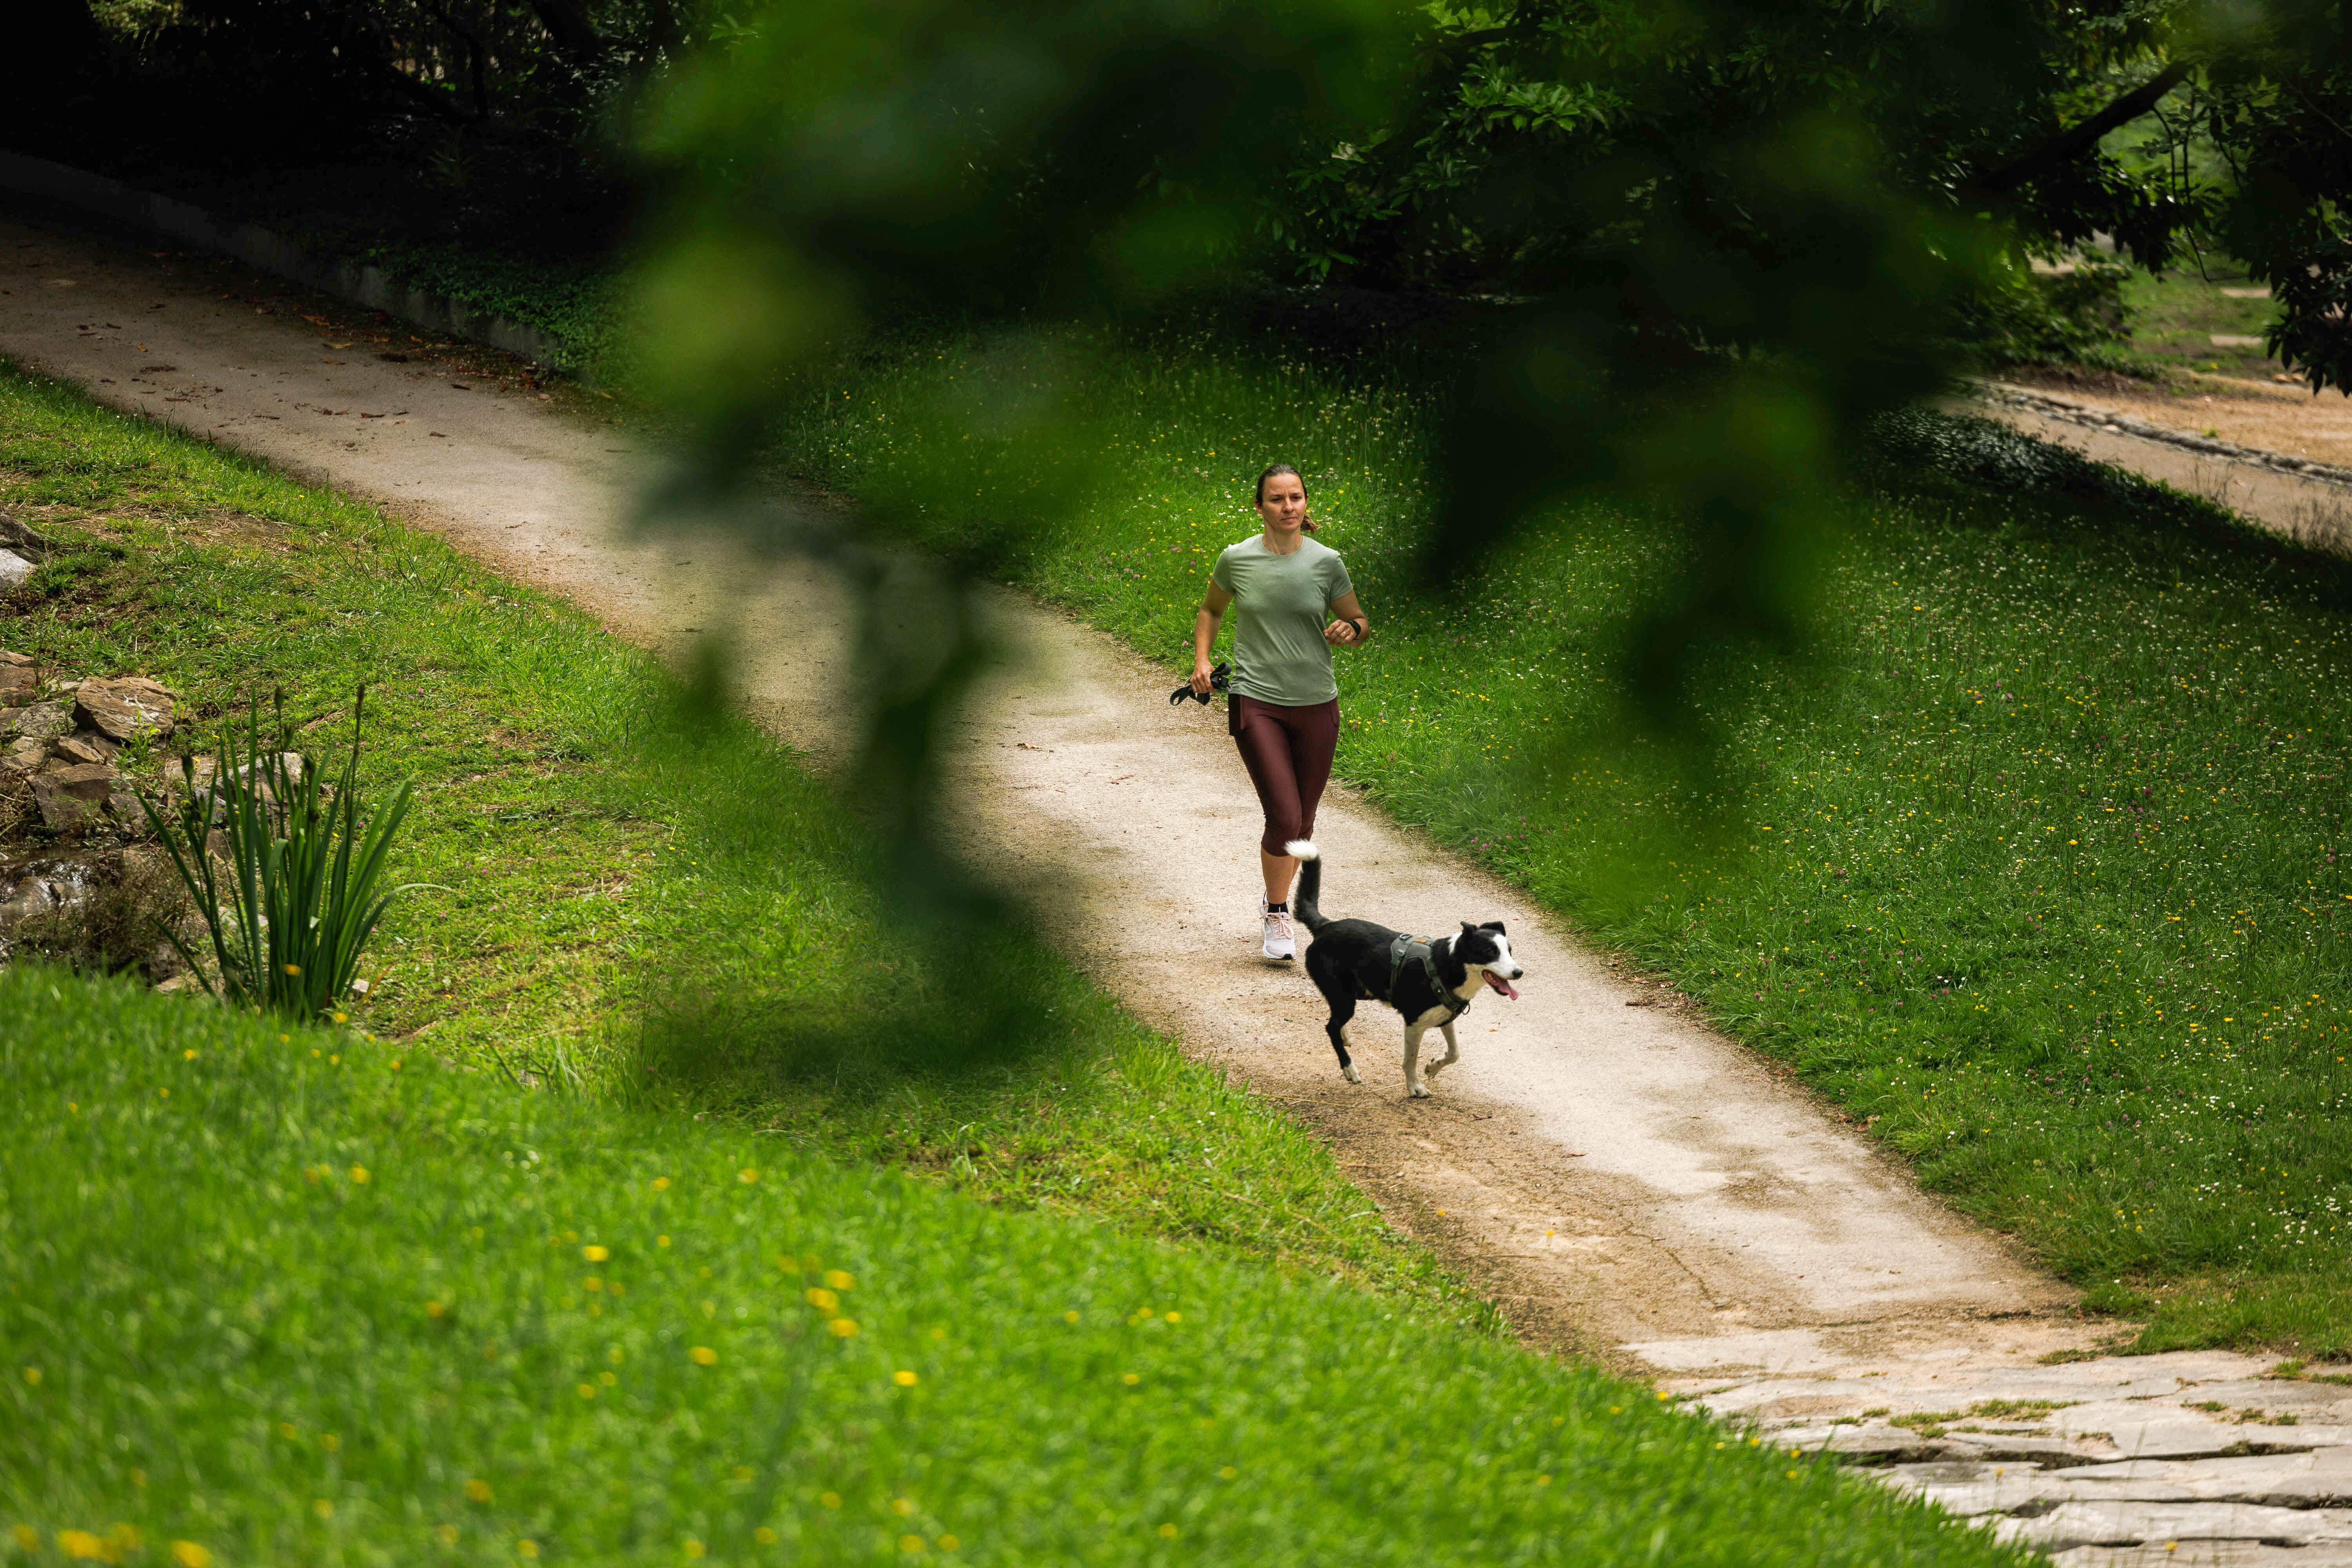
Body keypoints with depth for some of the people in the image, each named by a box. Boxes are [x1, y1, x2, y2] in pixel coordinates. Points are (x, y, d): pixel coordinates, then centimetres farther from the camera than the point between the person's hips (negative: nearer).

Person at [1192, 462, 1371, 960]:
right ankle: (1275, 916, 7)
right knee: (1285, 818, -15)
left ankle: (1276, 901, 39)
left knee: (1302, 825, 12)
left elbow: (1360, 624, 9)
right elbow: (1211, 609, 17)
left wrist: (1350, 631, -14)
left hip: (1316, 707, 2)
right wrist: (1201, 658, 3)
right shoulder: (1237, 559, -3)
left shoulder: (1326, 563, -2)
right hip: (1256, 702, -2)